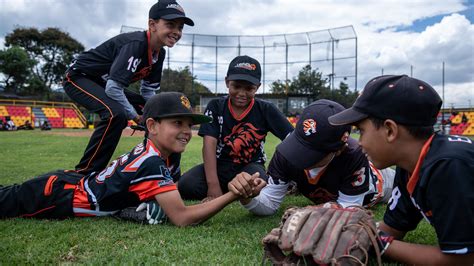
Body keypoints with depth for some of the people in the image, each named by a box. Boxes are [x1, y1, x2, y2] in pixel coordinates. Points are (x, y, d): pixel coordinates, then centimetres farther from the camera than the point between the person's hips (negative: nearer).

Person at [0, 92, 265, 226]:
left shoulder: (169, 154, -7)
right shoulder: (151, 163, -33)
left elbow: (174, 192, 1)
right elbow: (181, 218, -36)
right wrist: (233, 195, -38)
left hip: (72, 180, 7)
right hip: (53, 197, -7)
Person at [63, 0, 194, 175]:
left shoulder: (159, 53, -2)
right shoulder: (135, 44, -29)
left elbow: (148, 90, 6)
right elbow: (113, 88, -32)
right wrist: (135, 116, -22)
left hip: (104, 83, 9)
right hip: (78, 77, -9)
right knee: (116, 113, -35)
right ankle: (84, 173, -22)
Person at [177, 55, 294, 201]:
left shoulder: (265, 110, -4)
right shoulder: (216, 107, -3)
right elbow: (209, 144, -14)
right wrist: (213, 185, -26)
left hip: (250, 167, -1)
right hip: (219, 166, 1)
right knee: (185, 185, -26)